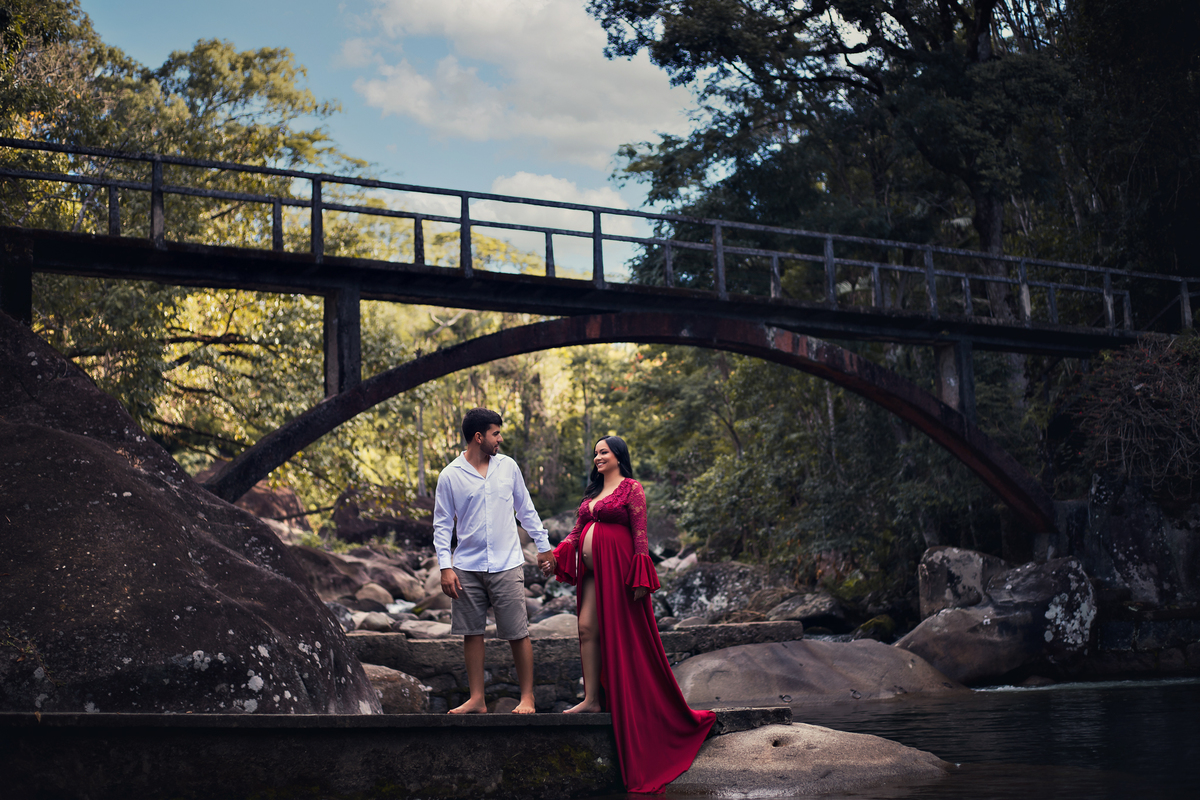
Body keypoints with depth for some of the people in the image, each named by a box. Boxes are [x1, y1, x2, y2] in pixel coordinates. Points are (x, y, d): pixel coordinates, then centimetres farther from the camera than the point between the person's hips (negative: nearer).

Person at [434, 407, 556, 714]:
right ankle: (477, 699, 14)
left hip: (507, 565, 0)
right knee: (472, 633, 5)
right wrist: (445, 566, -7)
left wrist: (543, 546, 16)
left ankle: (527, 697, 8)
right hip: (467, 568, 0)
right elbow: (442, 525, 2)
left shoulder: (508, 467, 5)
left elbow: (526, 510, 15)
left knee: (518, 633, -2)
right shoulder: (450, 476, -1)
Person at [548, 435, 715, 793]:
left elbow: (640, 534, -8)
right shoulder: (592, 492, 19)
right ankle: (592, 699, 3)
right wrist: (556, 556, 2)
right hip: (591, 570, 7)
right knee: (587, 629, 0)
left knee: (622, 634, -5)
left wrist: (640, 577, -14)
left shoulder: (632, 488, -2)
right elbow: (576, 532, 18)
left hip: (617, 568, -7)